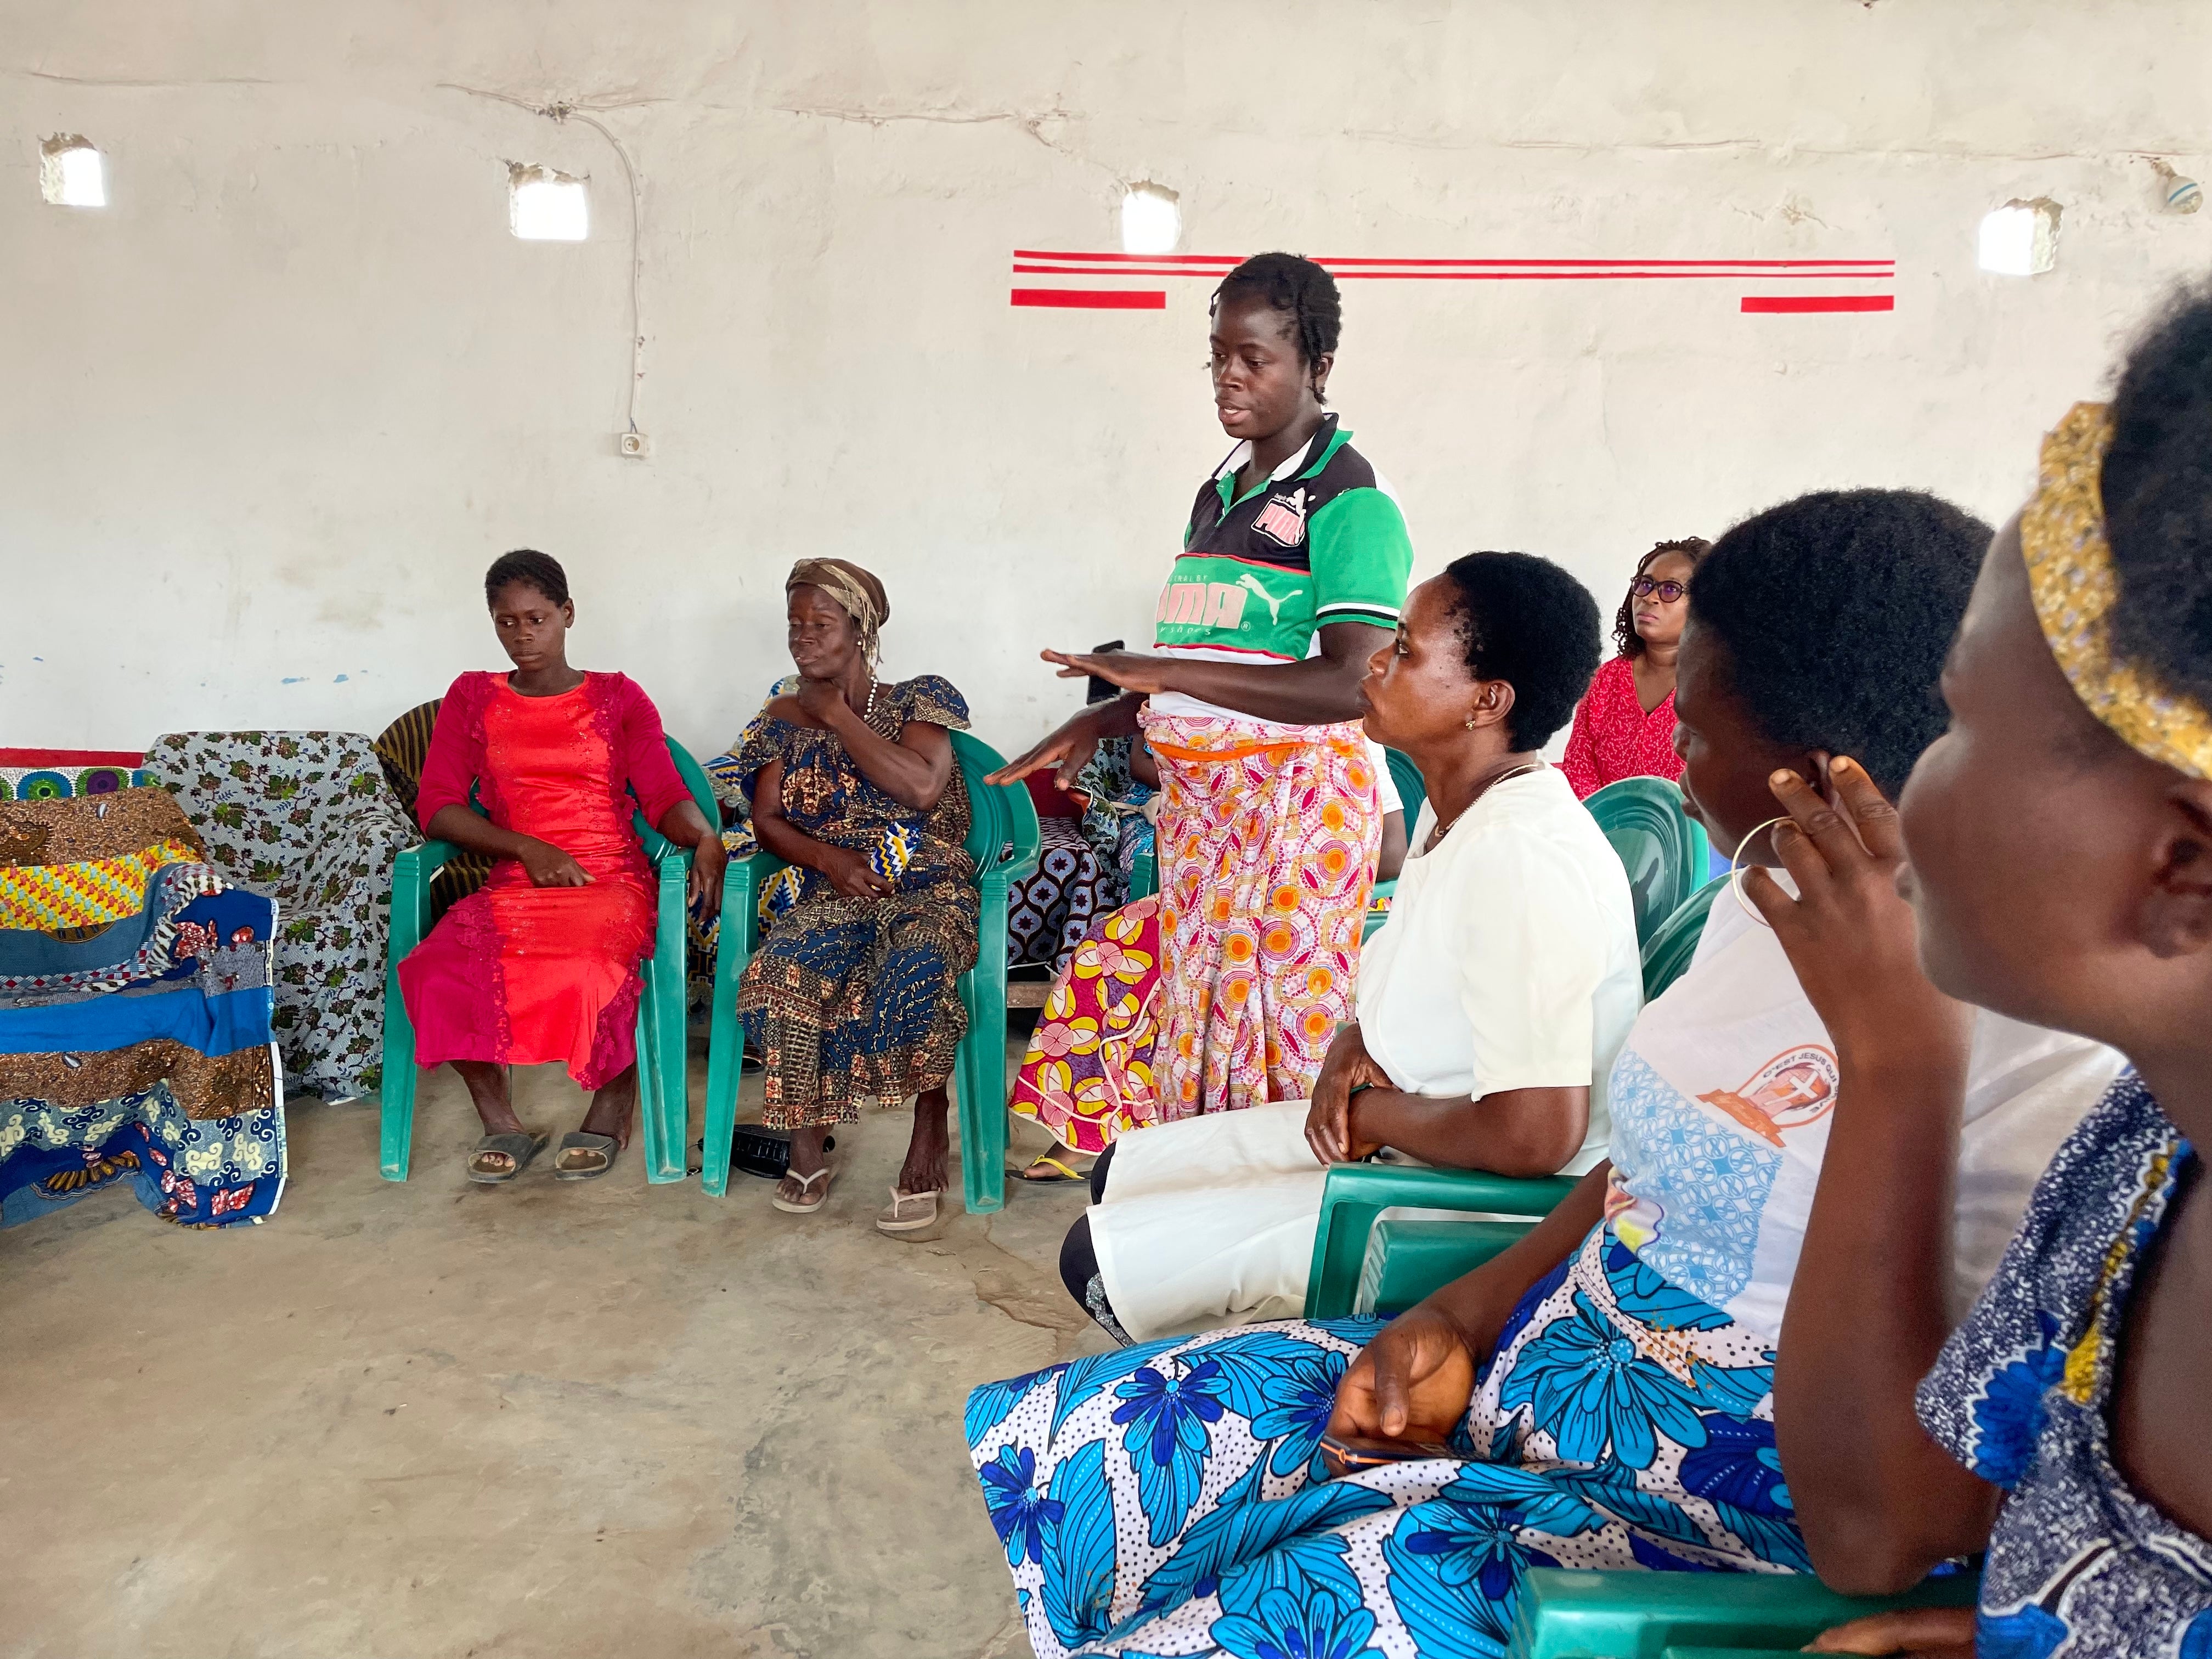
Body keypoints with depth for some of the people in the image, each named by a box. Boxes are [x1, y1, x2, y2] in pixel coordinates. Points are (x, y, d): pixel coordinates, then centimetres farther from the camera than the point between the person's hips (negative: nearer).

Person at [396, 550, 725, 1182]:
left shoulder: (619, 698, 12)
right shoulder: (471, 698, 16)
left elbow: (665, 796, 1)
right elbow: (437, 807, 7)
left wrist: (704, 837, -23)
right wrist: (527, 847, -9)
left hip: (611, 880, -2)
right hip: (512, 884, 2)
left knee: (593, 971, -36)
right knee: (439, 971, -30)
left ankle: (611, 1112, -7)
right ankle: (501, 1123, -9)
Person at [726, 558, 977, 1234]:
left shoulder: (916, 701, 6)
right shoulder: (783, 718, 17)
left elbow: (922, 787, -13)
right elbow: (766, 818, 9)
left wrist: (836, 714, -6)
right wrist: (827, 857, -12)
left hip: (923, 882, -2)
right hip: (828, 888, 2)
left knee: (915, 970, -38)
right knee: (784, 972, -32)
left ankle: (930, 1131, -18)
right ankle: (807, 1141, -15)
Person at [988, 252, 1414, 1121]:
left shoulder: (1350, 502, -10)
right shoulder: (1218, 494, 16)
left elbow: (1352, 685, -21)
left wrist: (1163, 673, -22)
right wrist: (1100, 722, 11)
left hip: (1296, 794, -8)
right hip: (1195, 795, 8)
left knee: (1288, 1028, -5)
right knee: (1196, 1016, 10)